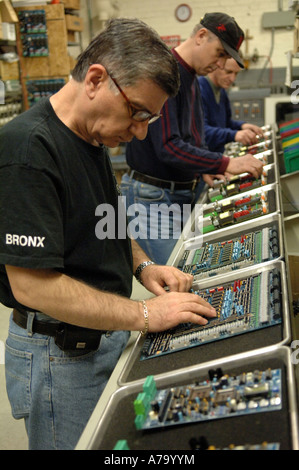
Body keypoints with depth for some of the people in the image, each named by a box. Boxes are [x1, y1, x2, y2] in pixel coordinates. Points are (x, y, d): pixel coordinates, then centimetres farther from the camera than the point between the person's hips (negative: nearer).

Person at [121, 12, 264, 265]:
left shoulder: (191, 78, 13)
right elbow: (168, 147, -26)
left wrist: (206, 170, 7)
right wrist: (226, 164, -25)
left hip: (183, 192, 9)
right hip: (153, 195, -9)